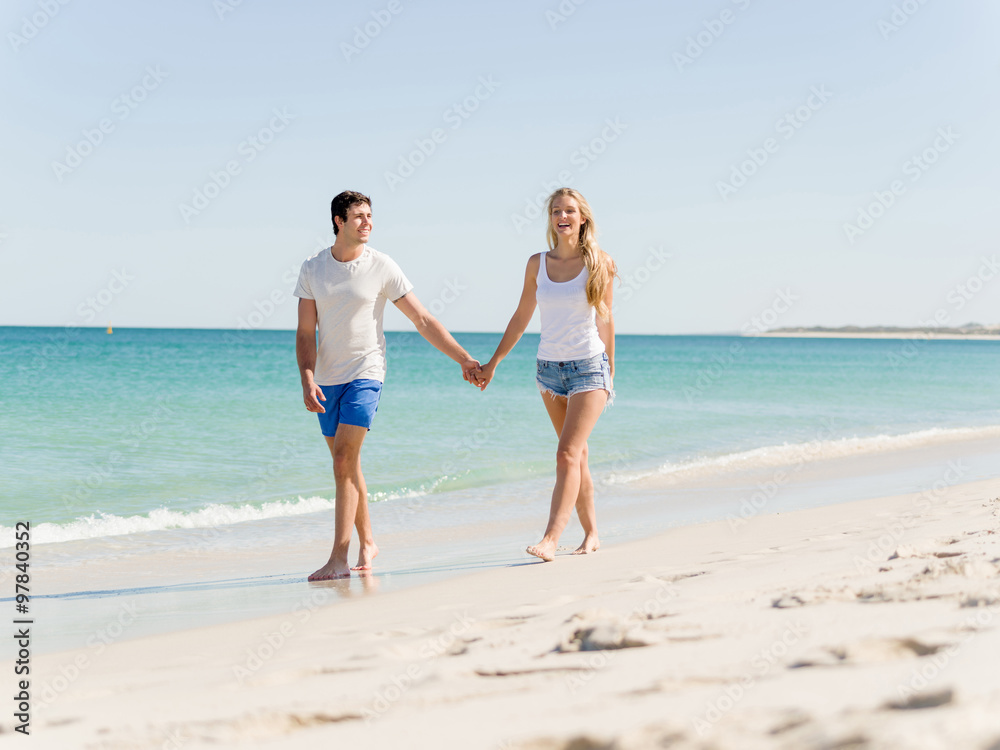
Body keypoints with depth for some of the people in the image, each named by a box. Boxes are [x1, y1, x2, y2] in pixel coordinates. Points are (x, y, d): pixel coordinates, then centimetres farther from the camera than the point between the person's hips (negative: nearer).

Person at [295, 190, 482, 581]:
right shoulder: (312, 269, 2)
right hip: (327, 379, 4)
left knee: (344, 460, -15)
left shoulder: (382, 267, -5)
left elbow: (423, 321, 0)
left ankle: (339, 557, -14)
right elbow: (305, 334, 2)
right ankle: (367, 542, 27)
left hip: (365, 374, -4)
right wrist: (307, 382, -12)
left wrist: (463, 358, -1)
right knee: (347, 465, 11)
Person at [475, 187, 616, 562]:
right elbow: (521, 317, 12)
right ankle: (591, 533, 21)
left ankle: (551, 539, -19)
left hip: (589, 367, -4)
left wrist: (610, 370, 9)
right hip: (549, 367, 4)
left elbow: (605, 319, 4)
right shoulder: (537, 263, 4)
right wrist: (493, 362, 13)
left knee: (568, 454, -14)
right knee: (576, 456, 11)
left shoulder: (599, 262, -4)